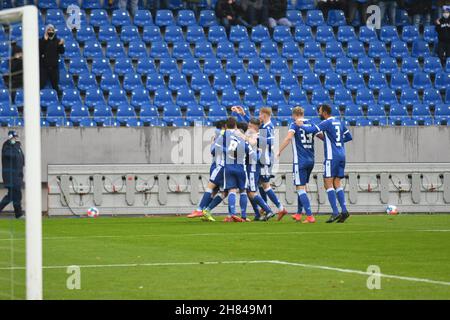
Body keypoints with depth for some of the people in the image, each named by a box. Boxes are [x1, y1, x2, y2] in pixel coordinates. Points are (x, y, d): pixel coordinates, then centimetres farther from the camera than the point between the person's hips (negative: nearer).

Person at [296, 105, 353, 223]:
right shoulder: (339, 122, 13)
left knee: (328, 183, -6)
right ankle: (344, 211, 0)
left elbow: (310, 130, -15)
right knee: (337, 183, 10)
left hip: (332, 157, -7)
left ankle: (335, 212, -14)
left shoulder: (327, 123, -9)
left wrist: (302, 125, 4)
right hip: (341, 156, 7)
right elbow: (349, 137, 21)